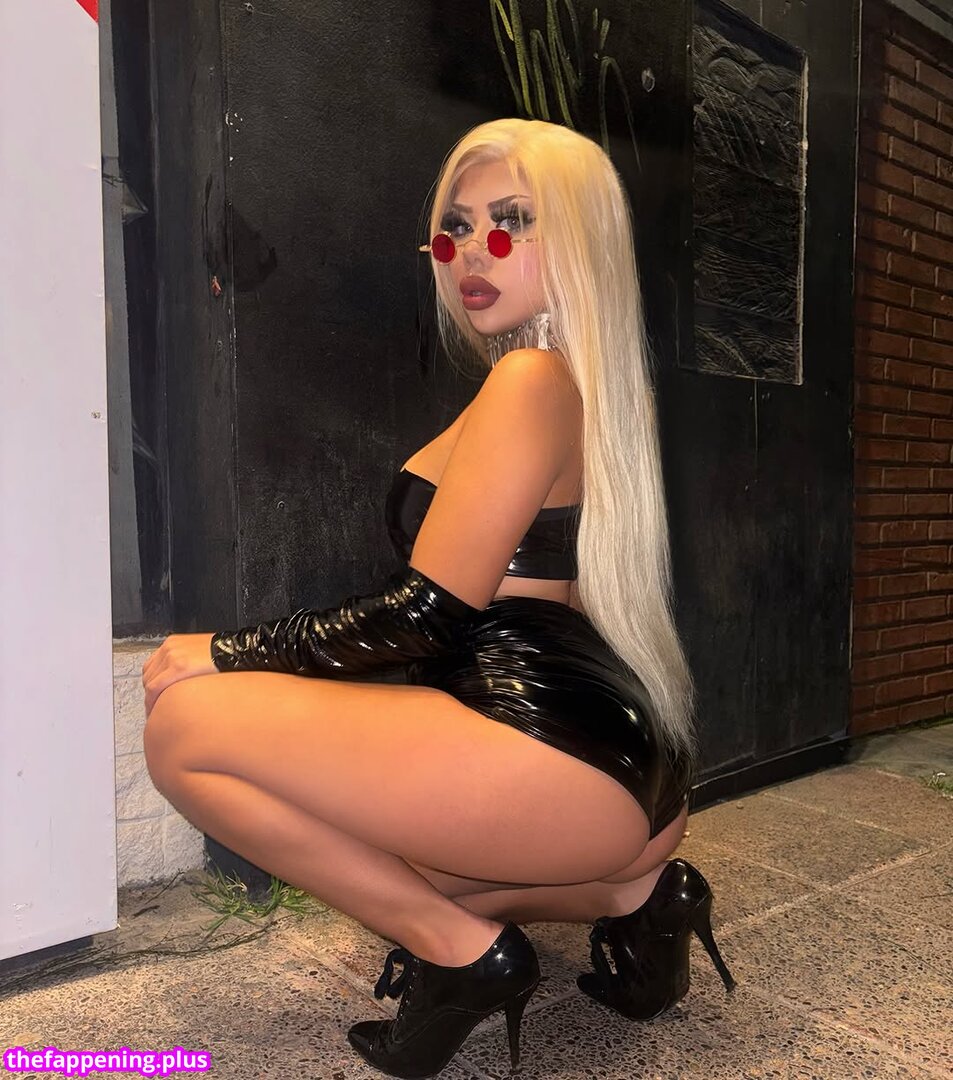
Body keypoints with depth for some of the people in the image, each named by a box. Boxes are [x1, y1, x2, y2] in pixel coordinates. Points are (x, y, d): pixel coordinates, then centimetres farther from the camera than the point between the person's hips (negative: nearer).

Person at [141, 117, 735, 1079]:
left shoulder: (532, 380, -10)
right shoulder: (583, 381, 20)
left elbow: (426, 614, -14)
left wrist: (226, 654, -4)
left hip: (563, 756, -11)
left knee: (186, 727, -12)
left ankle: (464, 949, -5)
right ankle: (625, 891, 14)